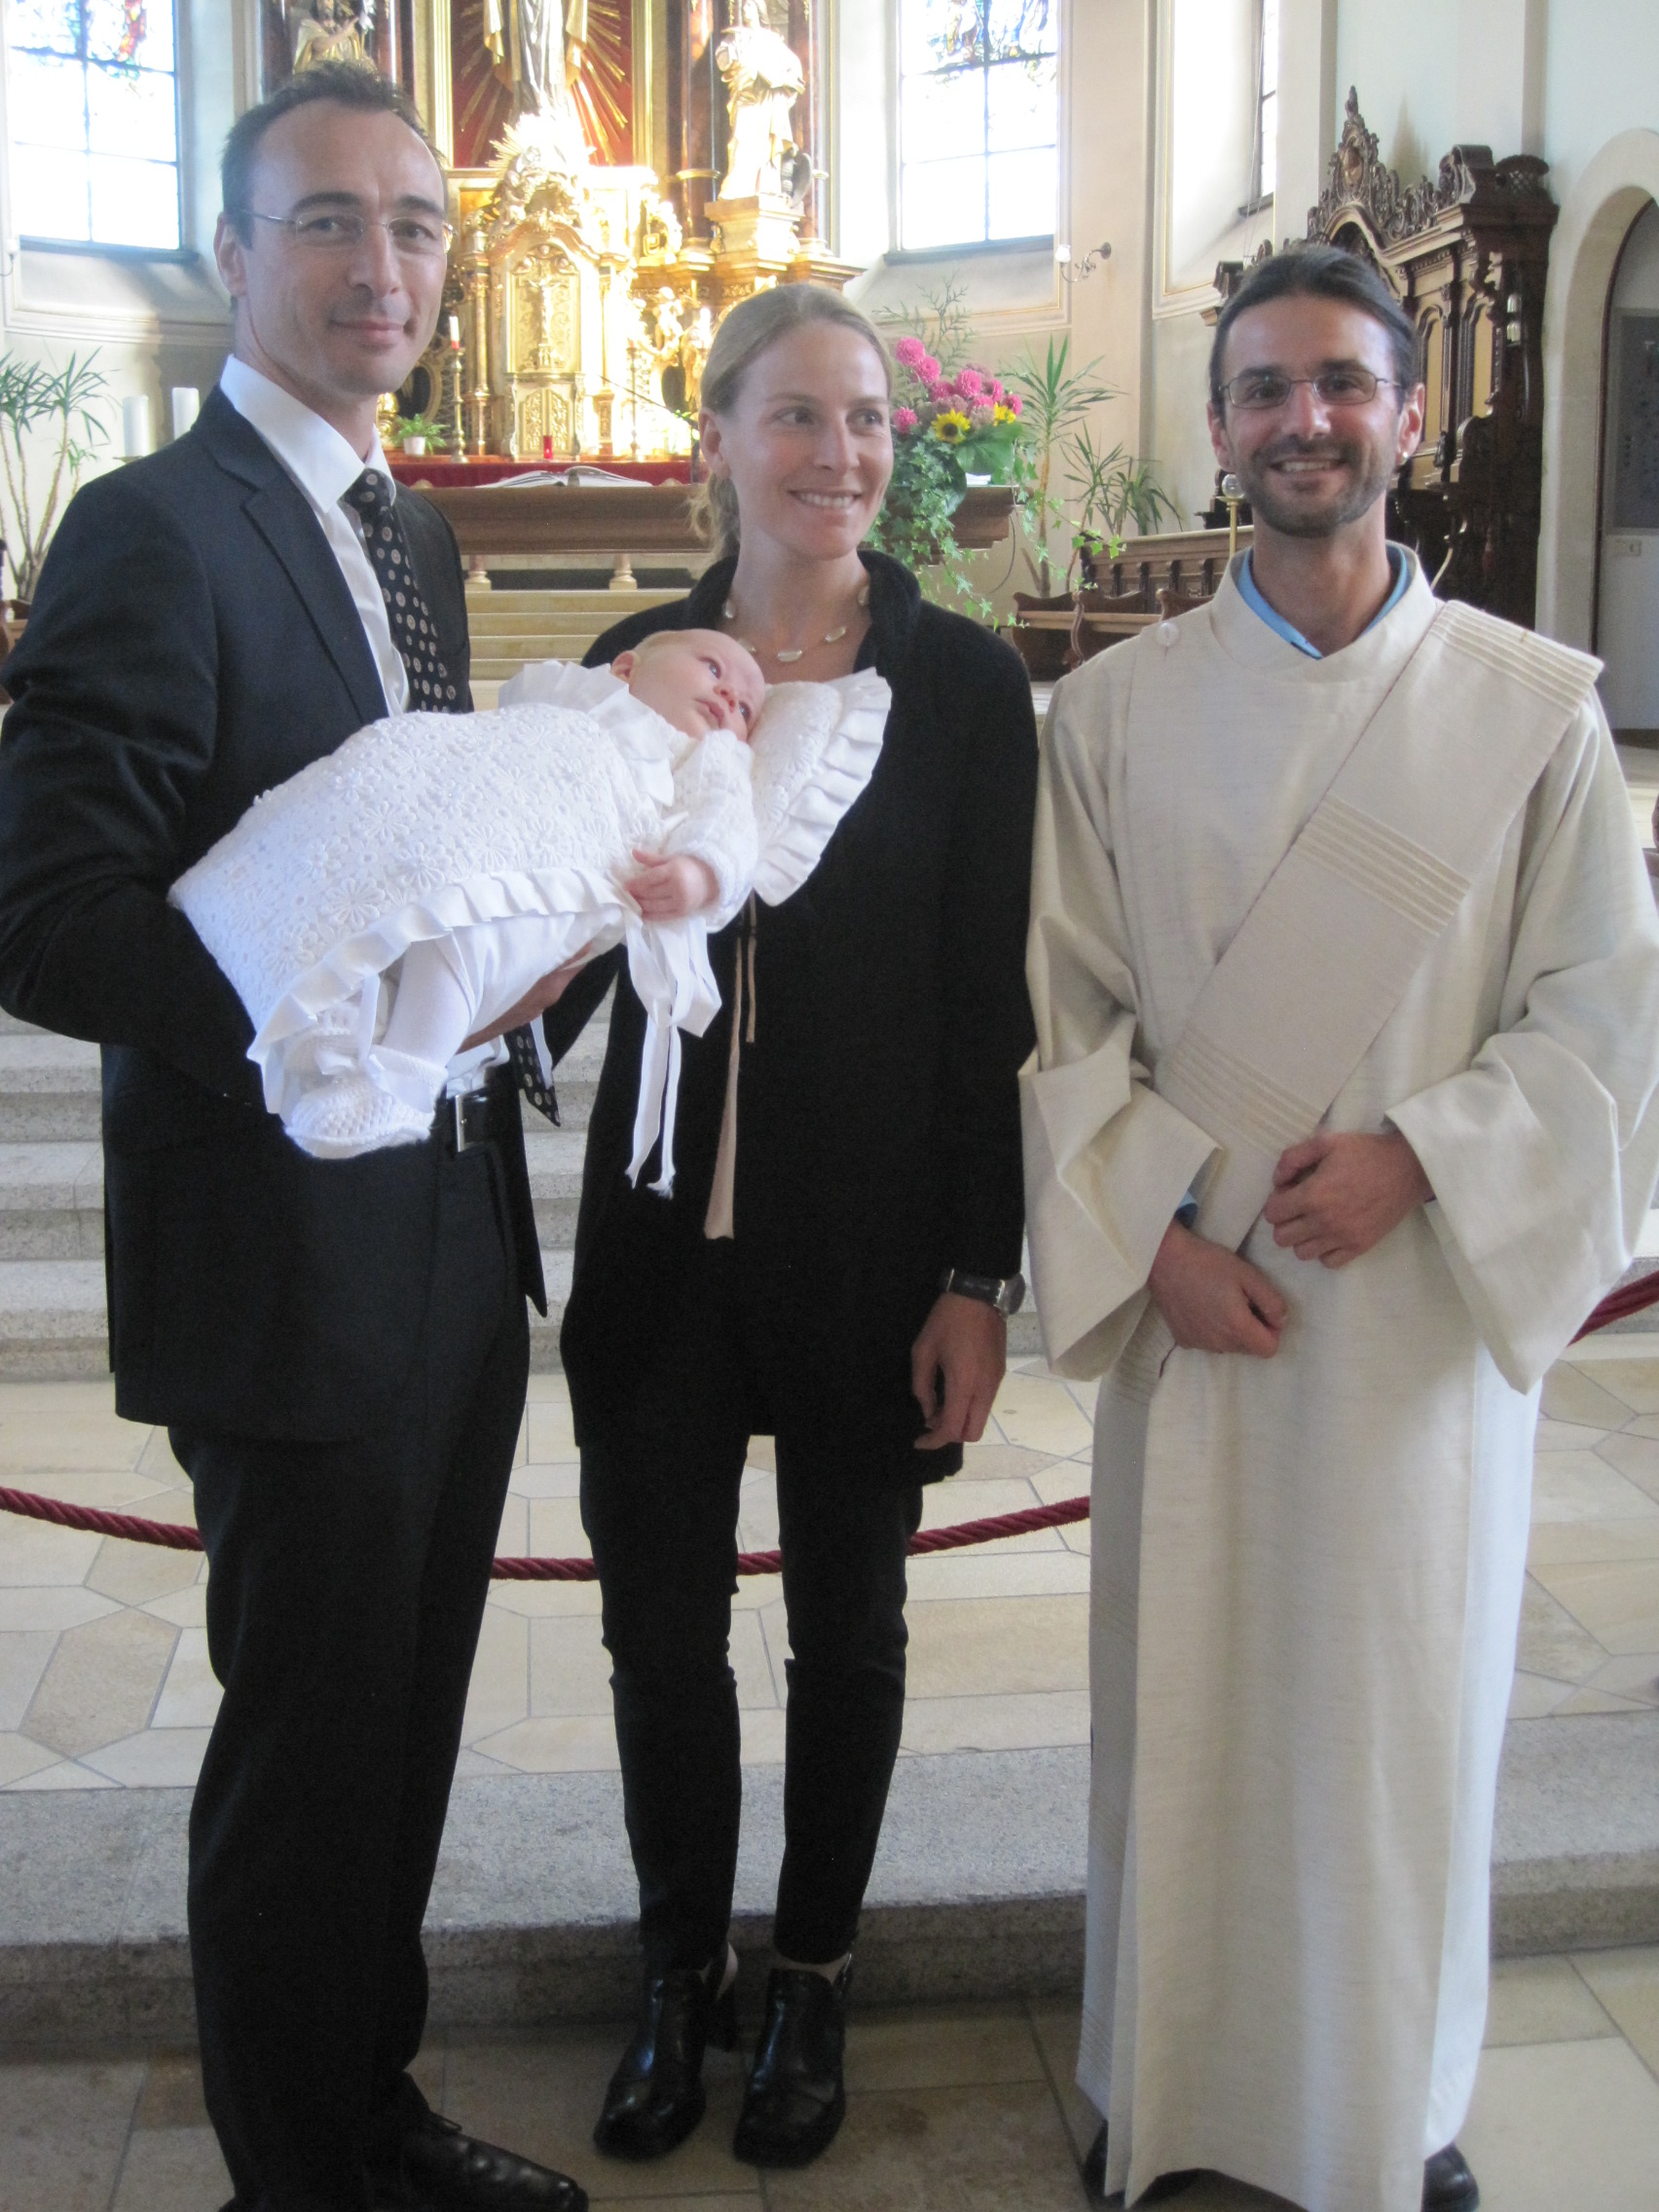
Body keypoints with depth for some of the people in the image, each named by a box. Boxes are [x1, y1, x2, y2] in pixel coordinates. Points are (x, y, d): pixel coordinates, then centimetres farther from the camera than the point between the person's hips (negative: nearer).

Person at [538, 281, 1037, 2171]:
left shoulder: (962, 681, -4)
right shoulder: (635, 664, 3)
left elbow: (990, 1001, -5)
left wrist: (977, 1277, -8)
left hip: (868, 1249, -2)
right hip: (664, 1233, 2)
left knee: (846, 1627, 14)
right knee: (659, 1621, 11)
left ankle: (811, 1980, 35)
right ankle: (680, 1977, 34)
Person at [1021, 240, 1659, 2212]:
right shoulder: (1111, 712, 2)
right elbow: (1067, 1016, 1)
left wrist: (1418, 1154, -13)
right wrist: (1154, 1231, -10)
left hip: (1426, 1294, 0)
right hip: (1194, 1303, 1)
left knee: (1403, 1712, 10)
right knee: (1184, 1702, 9)